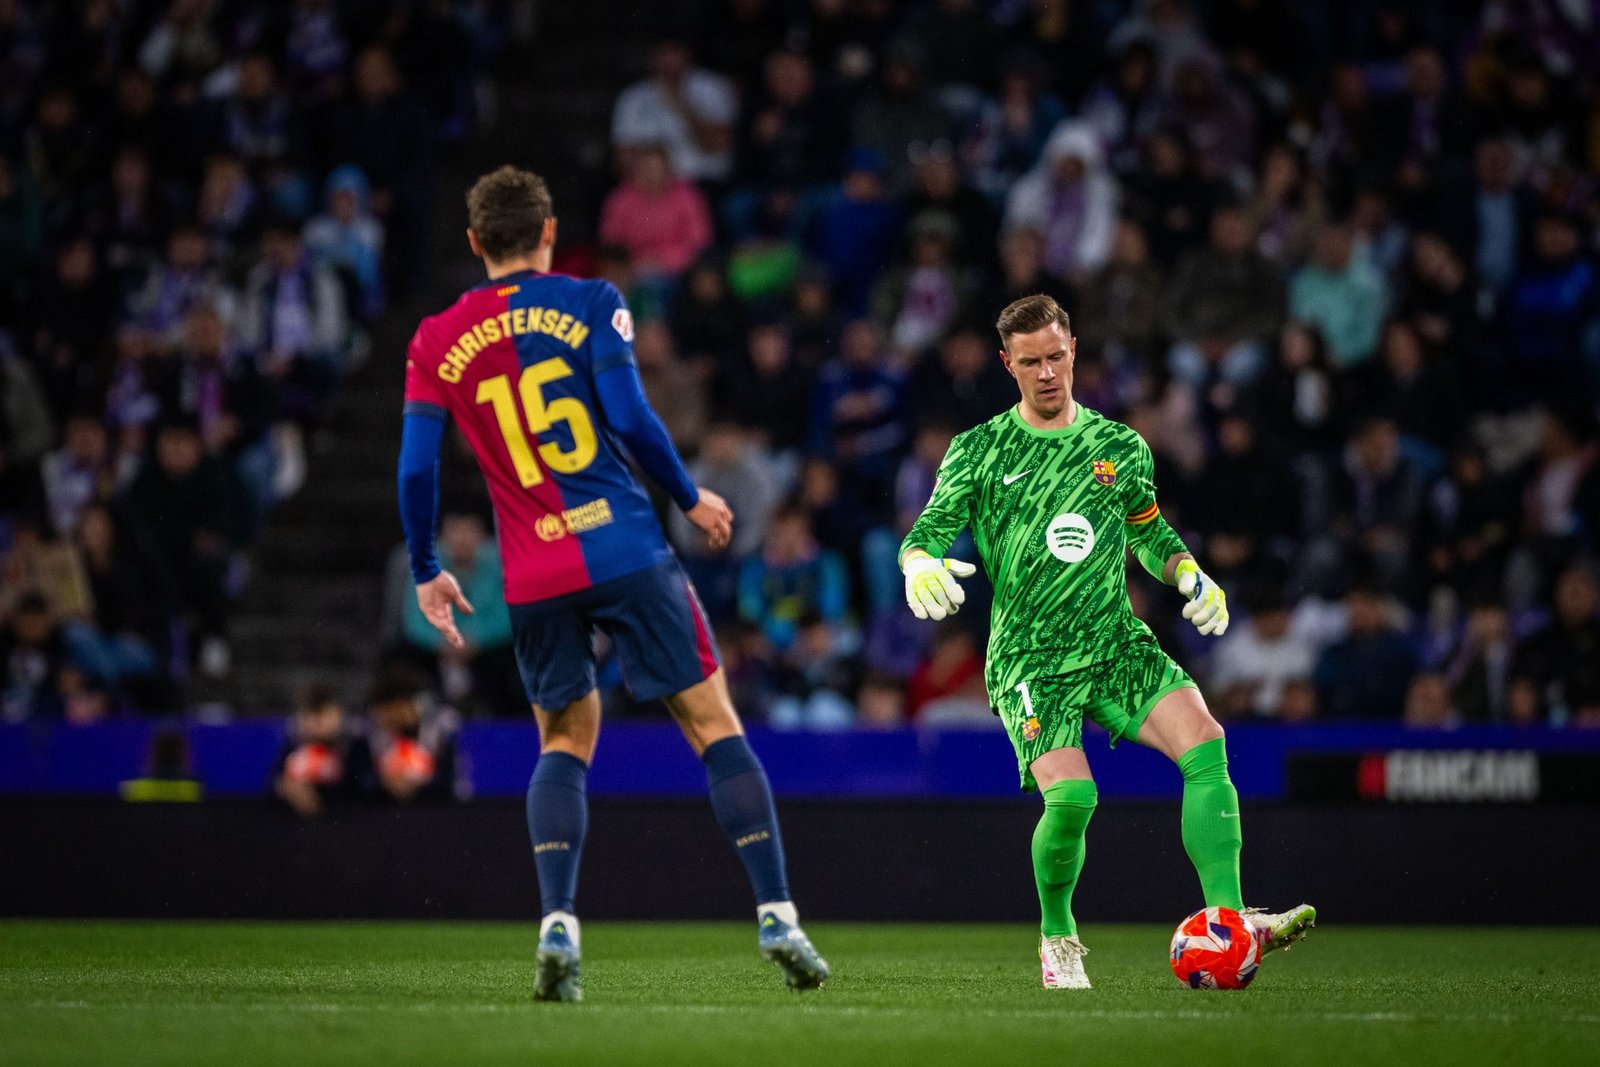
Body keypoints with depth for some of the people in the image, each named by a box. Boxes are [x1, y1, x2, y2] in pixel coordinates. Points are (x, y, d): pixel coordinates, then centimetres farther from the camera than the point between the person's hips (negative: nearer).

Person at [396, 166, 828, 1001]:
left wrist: (426, 574, 16)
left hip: (533, 580, 3)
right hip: (629, 555, -3)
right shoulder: (590, 304, 0)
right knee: (713, 726, 4)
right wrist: (691, 500, 5)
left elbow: (417, 470, 3)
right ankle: (776, 918, -2)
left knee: (564, 744, 16)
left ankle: (556, 929, -4)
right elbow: (630, 420, -10)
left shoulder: (436, 343, 7)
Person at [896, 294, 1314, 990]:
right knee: (1070, 796, -23)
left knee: (1206, 745, -23)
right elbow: (927, 533, 0)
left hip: (1117, 644, 3)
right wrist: (920, 565, -23)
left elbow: (1149, 533, 25)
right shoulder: (979, 451, 4)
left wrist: (1189, 574, 5)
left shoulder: (1120, 447, 12)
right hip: (1029, 658, -3)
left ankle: (1227, 919, -26)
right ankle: (1058, 936, 5)